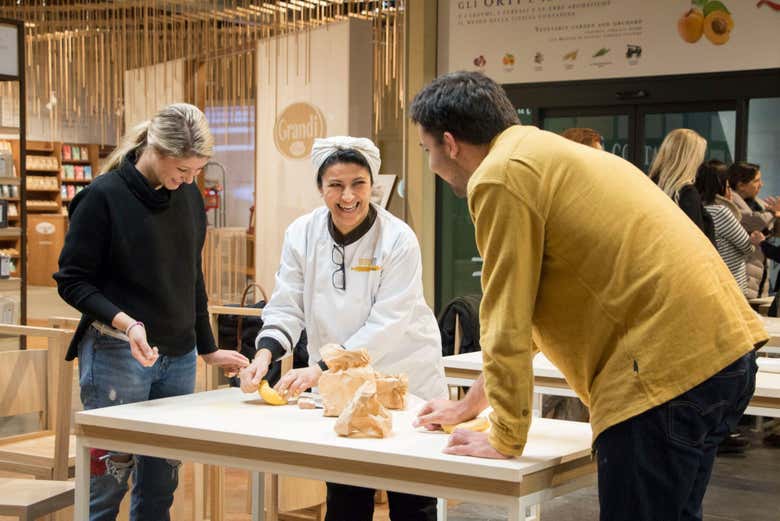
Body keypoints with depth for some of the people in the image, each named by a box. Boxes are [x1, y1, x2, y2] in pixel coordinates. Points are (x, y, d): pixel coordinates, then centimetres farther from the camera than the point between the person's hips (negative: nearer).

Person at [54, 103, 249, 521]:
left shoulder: (189, 197, 8)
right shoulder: (103, 196, -9)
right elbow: (72, 281, -8)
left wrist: (208, 349, 20)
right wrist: (125, 322, -23)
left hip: (178, 357, 6)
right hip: (117, 356, -6)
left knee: (160, 487, 8)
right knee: (107, 484, -3)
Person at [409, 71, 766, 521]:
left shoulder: (499, 177, -8)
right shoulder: (547, 154, 23)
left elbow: (507, 323, -8)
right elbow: (526, 312, 30)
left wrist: (505, 439, 3)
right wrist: (471, 404, 33)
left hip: (665, 368, -10)